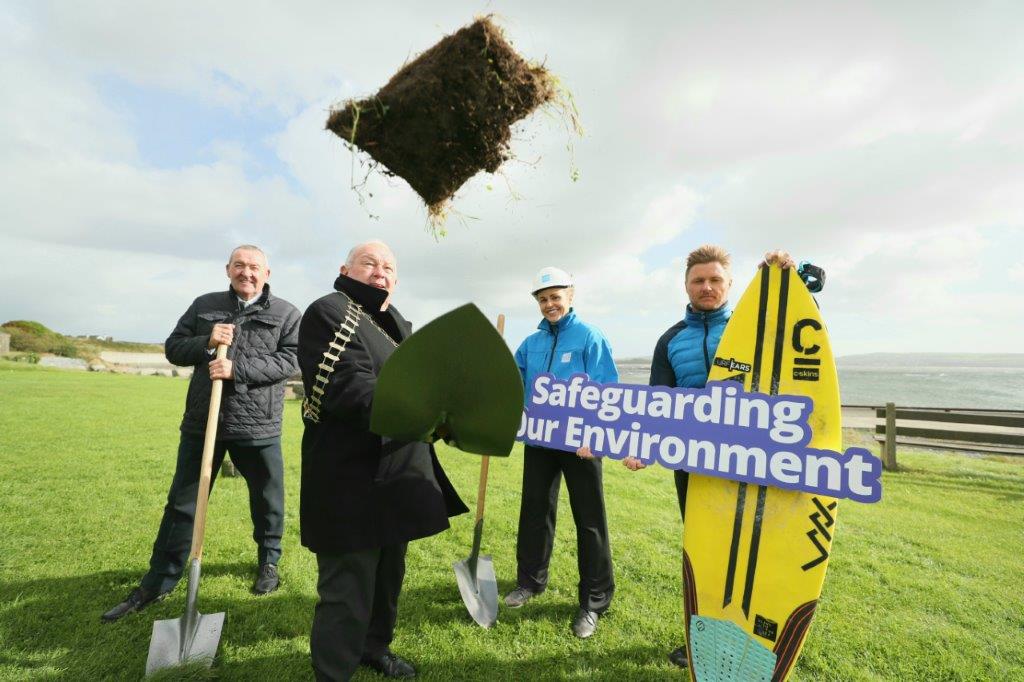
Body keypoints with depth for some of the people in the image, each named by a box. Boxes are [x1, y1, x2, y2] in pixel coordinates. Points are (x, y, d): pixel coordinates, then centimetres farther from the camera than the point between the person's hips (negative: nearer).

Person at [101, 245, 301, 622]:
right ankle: (158, 580, 27)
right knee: (181, 503, 12)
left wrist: (237, 368, -21)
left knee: (267, 501, 12)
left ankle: (269, 561, 34)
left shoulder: (286, 314, 0)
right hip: (202, 422, 3)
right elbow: (173, 347, 10)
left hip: (258, 426, -2)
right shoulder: (204, 305, 10)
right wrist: (206, 342, -11)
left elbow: (289, 360, -11)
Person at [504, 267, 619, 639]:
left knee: (589, 520, 6)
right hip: (538, 440, 5)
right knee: (534, 511, 16)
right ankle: (530, 579, 37)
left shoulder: (590, 337, -7)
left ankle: (594, 600, 21)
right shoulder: (531, 343, 8)